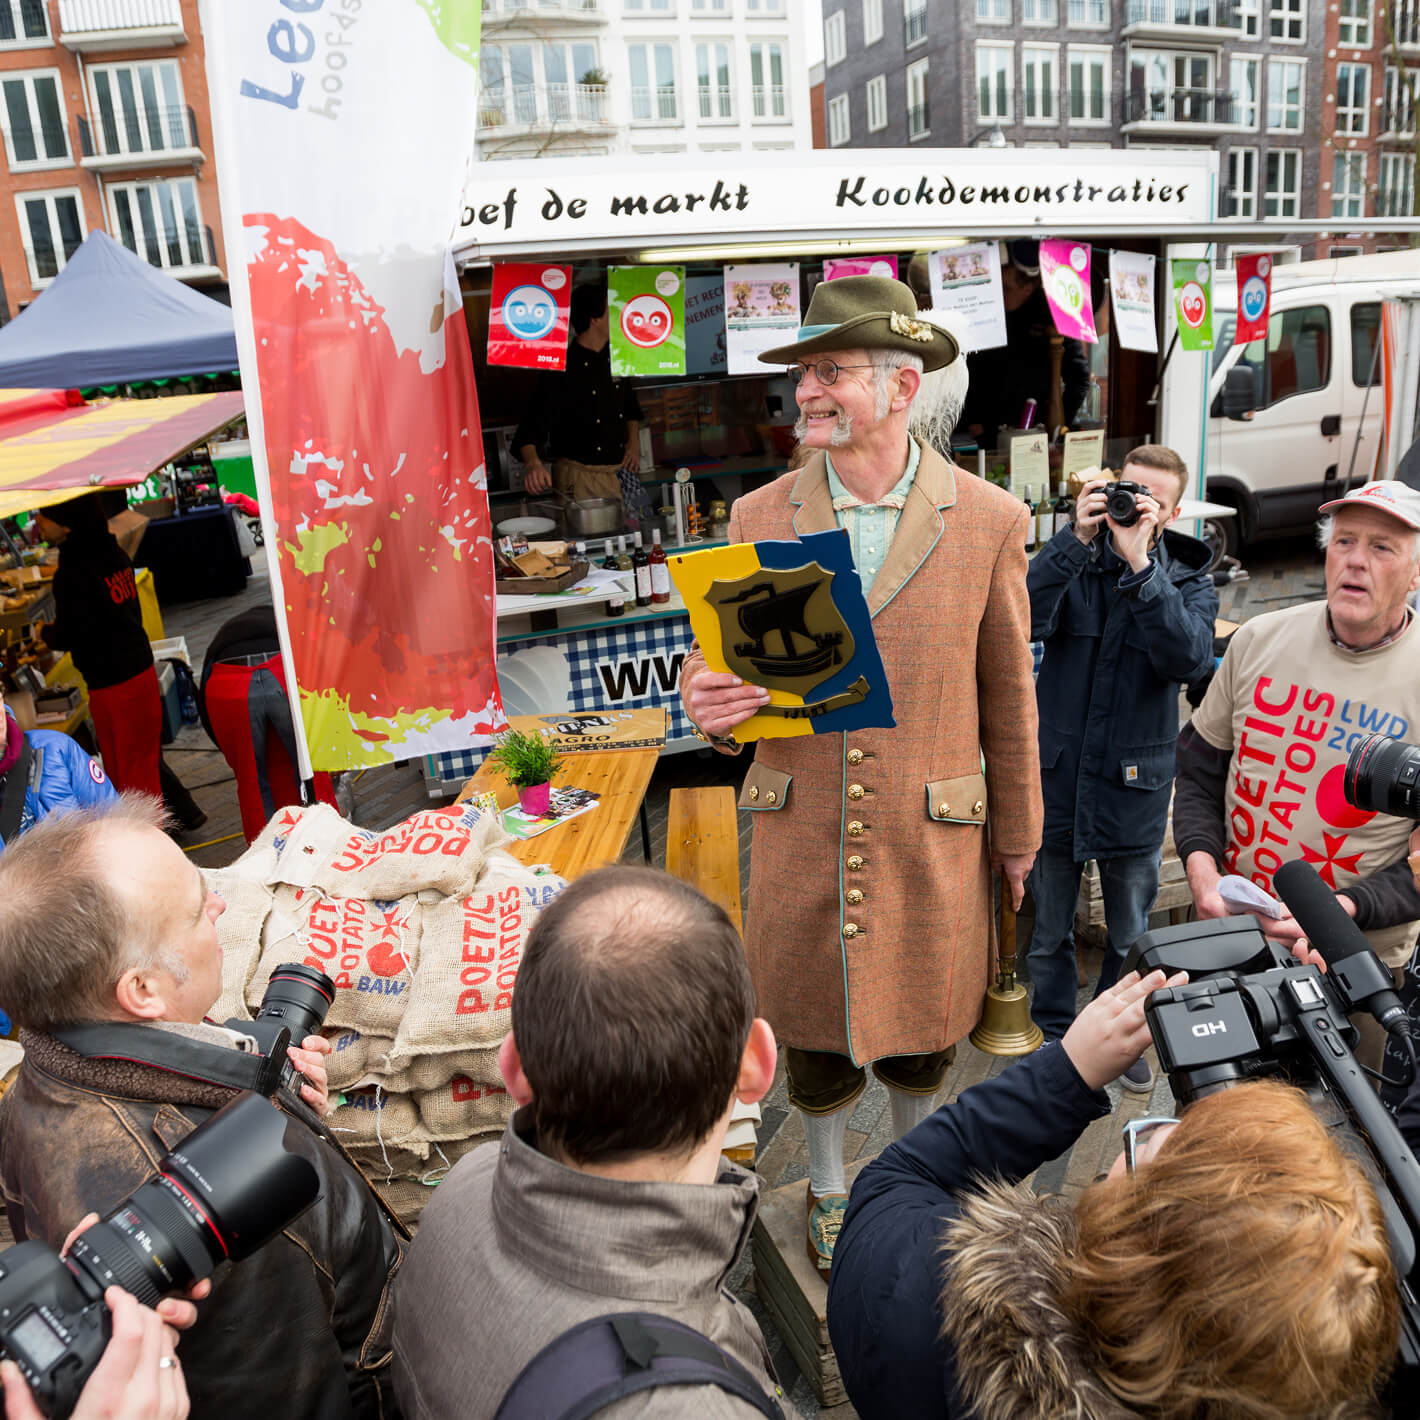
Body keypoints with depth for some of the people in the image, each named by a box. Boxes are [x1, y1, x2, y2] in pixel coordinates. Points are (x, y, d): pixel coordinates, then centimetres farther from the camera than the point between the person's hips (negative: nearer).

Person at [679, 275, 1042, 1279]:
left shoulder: (988, 519, -4)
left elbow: (1008, 694, 3)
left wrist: (1018, 832, 9)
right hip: (801, 832, 1)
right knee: (812, 1028, 16)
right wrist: (708, 699, -20)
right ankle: (829, 1190, 46)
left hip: (931, 837, -1)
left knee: (921, 1026, 18)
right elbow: (723, 658, 5)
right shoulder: (760, 517, -1)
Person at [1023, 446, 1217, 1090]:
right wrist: (1075, 540, -27)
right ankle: (1052, 1034, 34)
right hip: (1057, 772, 0)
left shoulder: (1188, 579, -1)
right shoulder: (1073, 557, -2)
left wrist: (1139, 564, -27)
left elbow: (1190, 658, -22)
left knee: (1130, 934, 17)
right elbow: (1026, 621, -22)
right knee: (1049, 929, 14)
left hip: (1133, 784, 1)